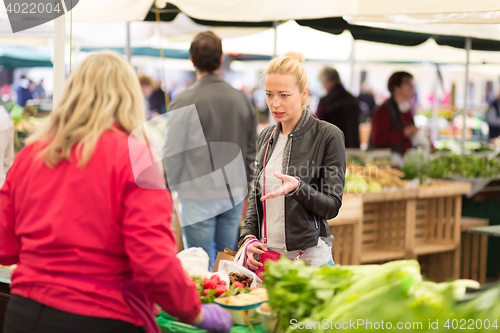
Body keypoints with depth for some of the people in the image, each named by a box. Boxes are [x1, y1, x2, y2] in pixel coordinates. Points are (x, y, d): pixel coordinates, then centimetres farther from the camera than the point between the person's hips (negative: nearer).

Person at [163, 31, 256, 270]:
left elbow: (172, 154, -9)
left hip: (199, 195, -5)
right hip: (234, 194, 5)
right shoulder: (241, 99, 4)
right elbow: (251, 151, 12)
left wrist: (169, 188, 5)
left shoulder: (184, 101, -11)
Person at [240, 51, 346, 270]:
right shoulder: (267, 137, 11)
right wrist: (249, 238, 1)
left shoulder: (328, 135, -7)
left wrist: (296, 188, -27)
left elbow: (332, 206, -10)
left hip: (310, 258, -5)